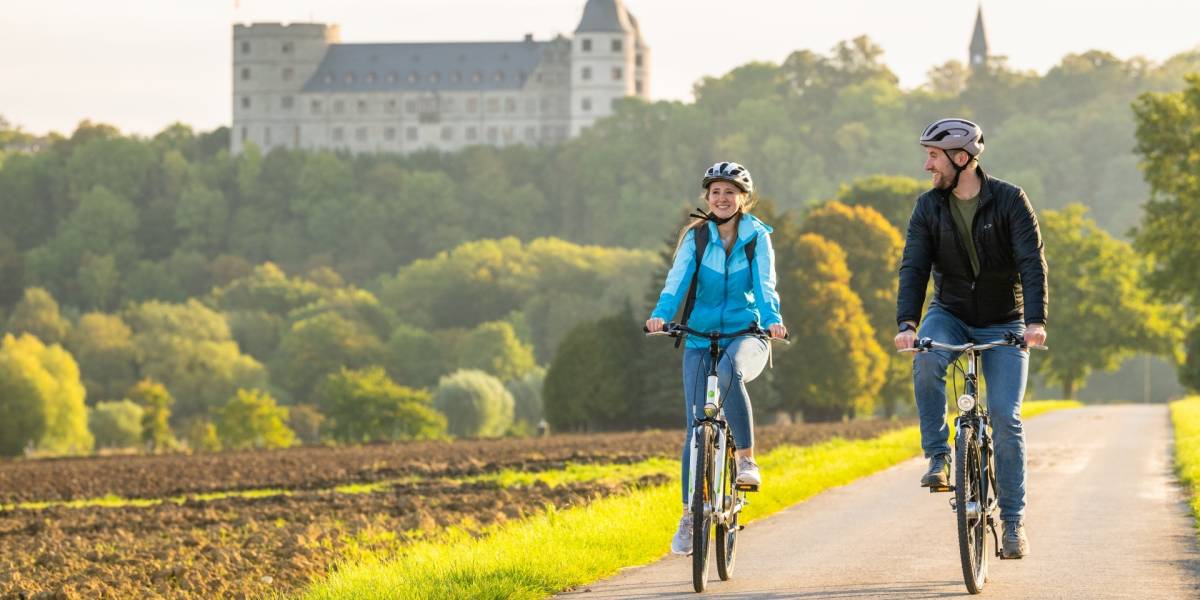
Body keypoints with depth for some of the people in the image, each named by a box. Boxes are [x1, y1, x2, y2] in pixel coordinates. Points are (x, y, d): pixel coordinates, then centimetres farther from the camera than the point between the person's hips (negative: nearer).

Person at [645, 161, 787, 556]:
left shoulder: (757, 236, 0)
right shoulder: (696, 237, 2)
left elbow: (764, 283, -13)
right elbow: (678, 279, -11)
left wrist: (772, 319, -33)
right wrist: (661, 314, -31)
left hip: (746, 335, -2)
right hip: (700, 338, 2)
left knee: (729, 372, -38)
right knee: (696, 427, -4)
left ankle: (747, 458, -27)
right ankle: (689, 516, 6)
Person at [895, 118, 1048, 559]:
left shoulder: (1009, 201, -13)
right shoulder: (929, 208, -5)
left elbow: (1032, 262, -20)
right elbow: (913, 268, -12)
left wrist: (1035, 320, -34)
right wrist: (906, 323, -28)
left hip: (1003, 323, -2)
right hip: (950, 315, 2)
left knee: (1005, 416, -12)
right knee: (926, 360, -33)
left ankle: (1014, 520, -3)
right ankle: (938, 457, -20)